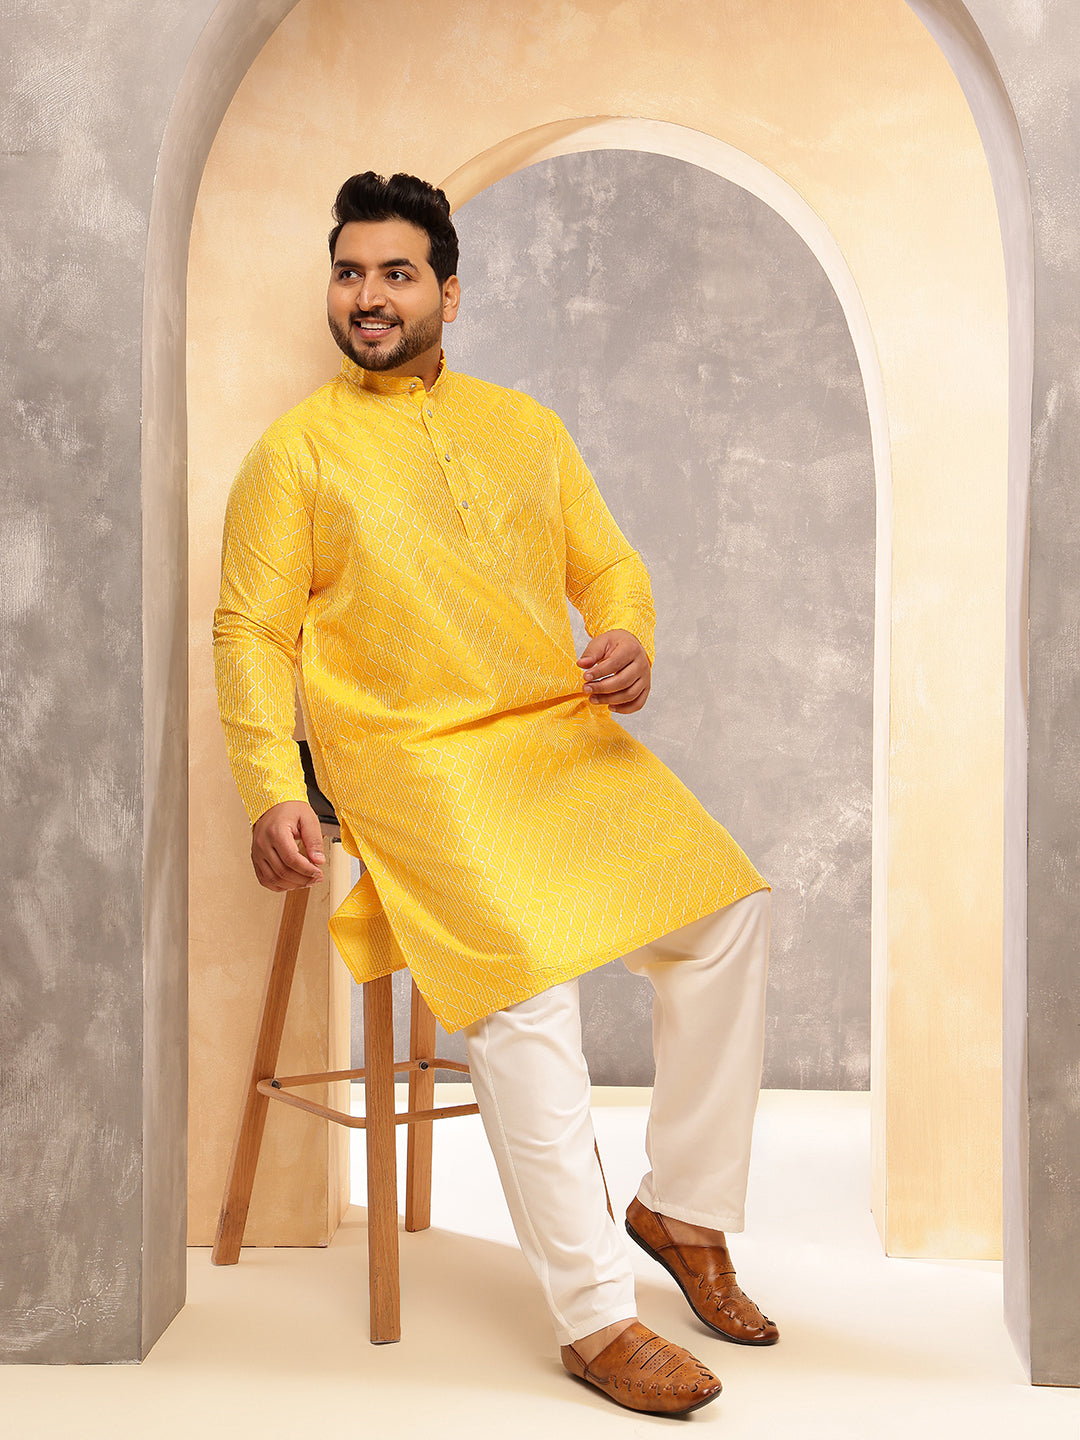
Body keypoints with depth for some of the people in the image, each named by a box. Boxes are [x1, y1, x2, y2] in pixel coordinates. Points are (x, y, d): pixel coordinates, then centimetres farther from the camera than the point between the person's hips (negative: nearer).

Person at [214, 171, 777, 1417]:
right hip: (414, 757, -5)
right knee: (525, 992, -22)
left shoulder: (525, 426, 17)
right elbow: (250, 632, -1)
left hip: (560, 732, 5)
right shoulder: (296, 449, 3)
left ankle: (681, 1205, 10)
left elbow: (609, 564, 18)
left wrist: (628, 640, -6)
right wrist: (269, 792, -14)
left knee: (724, 909, -8)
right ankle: (594, 1317, -10)